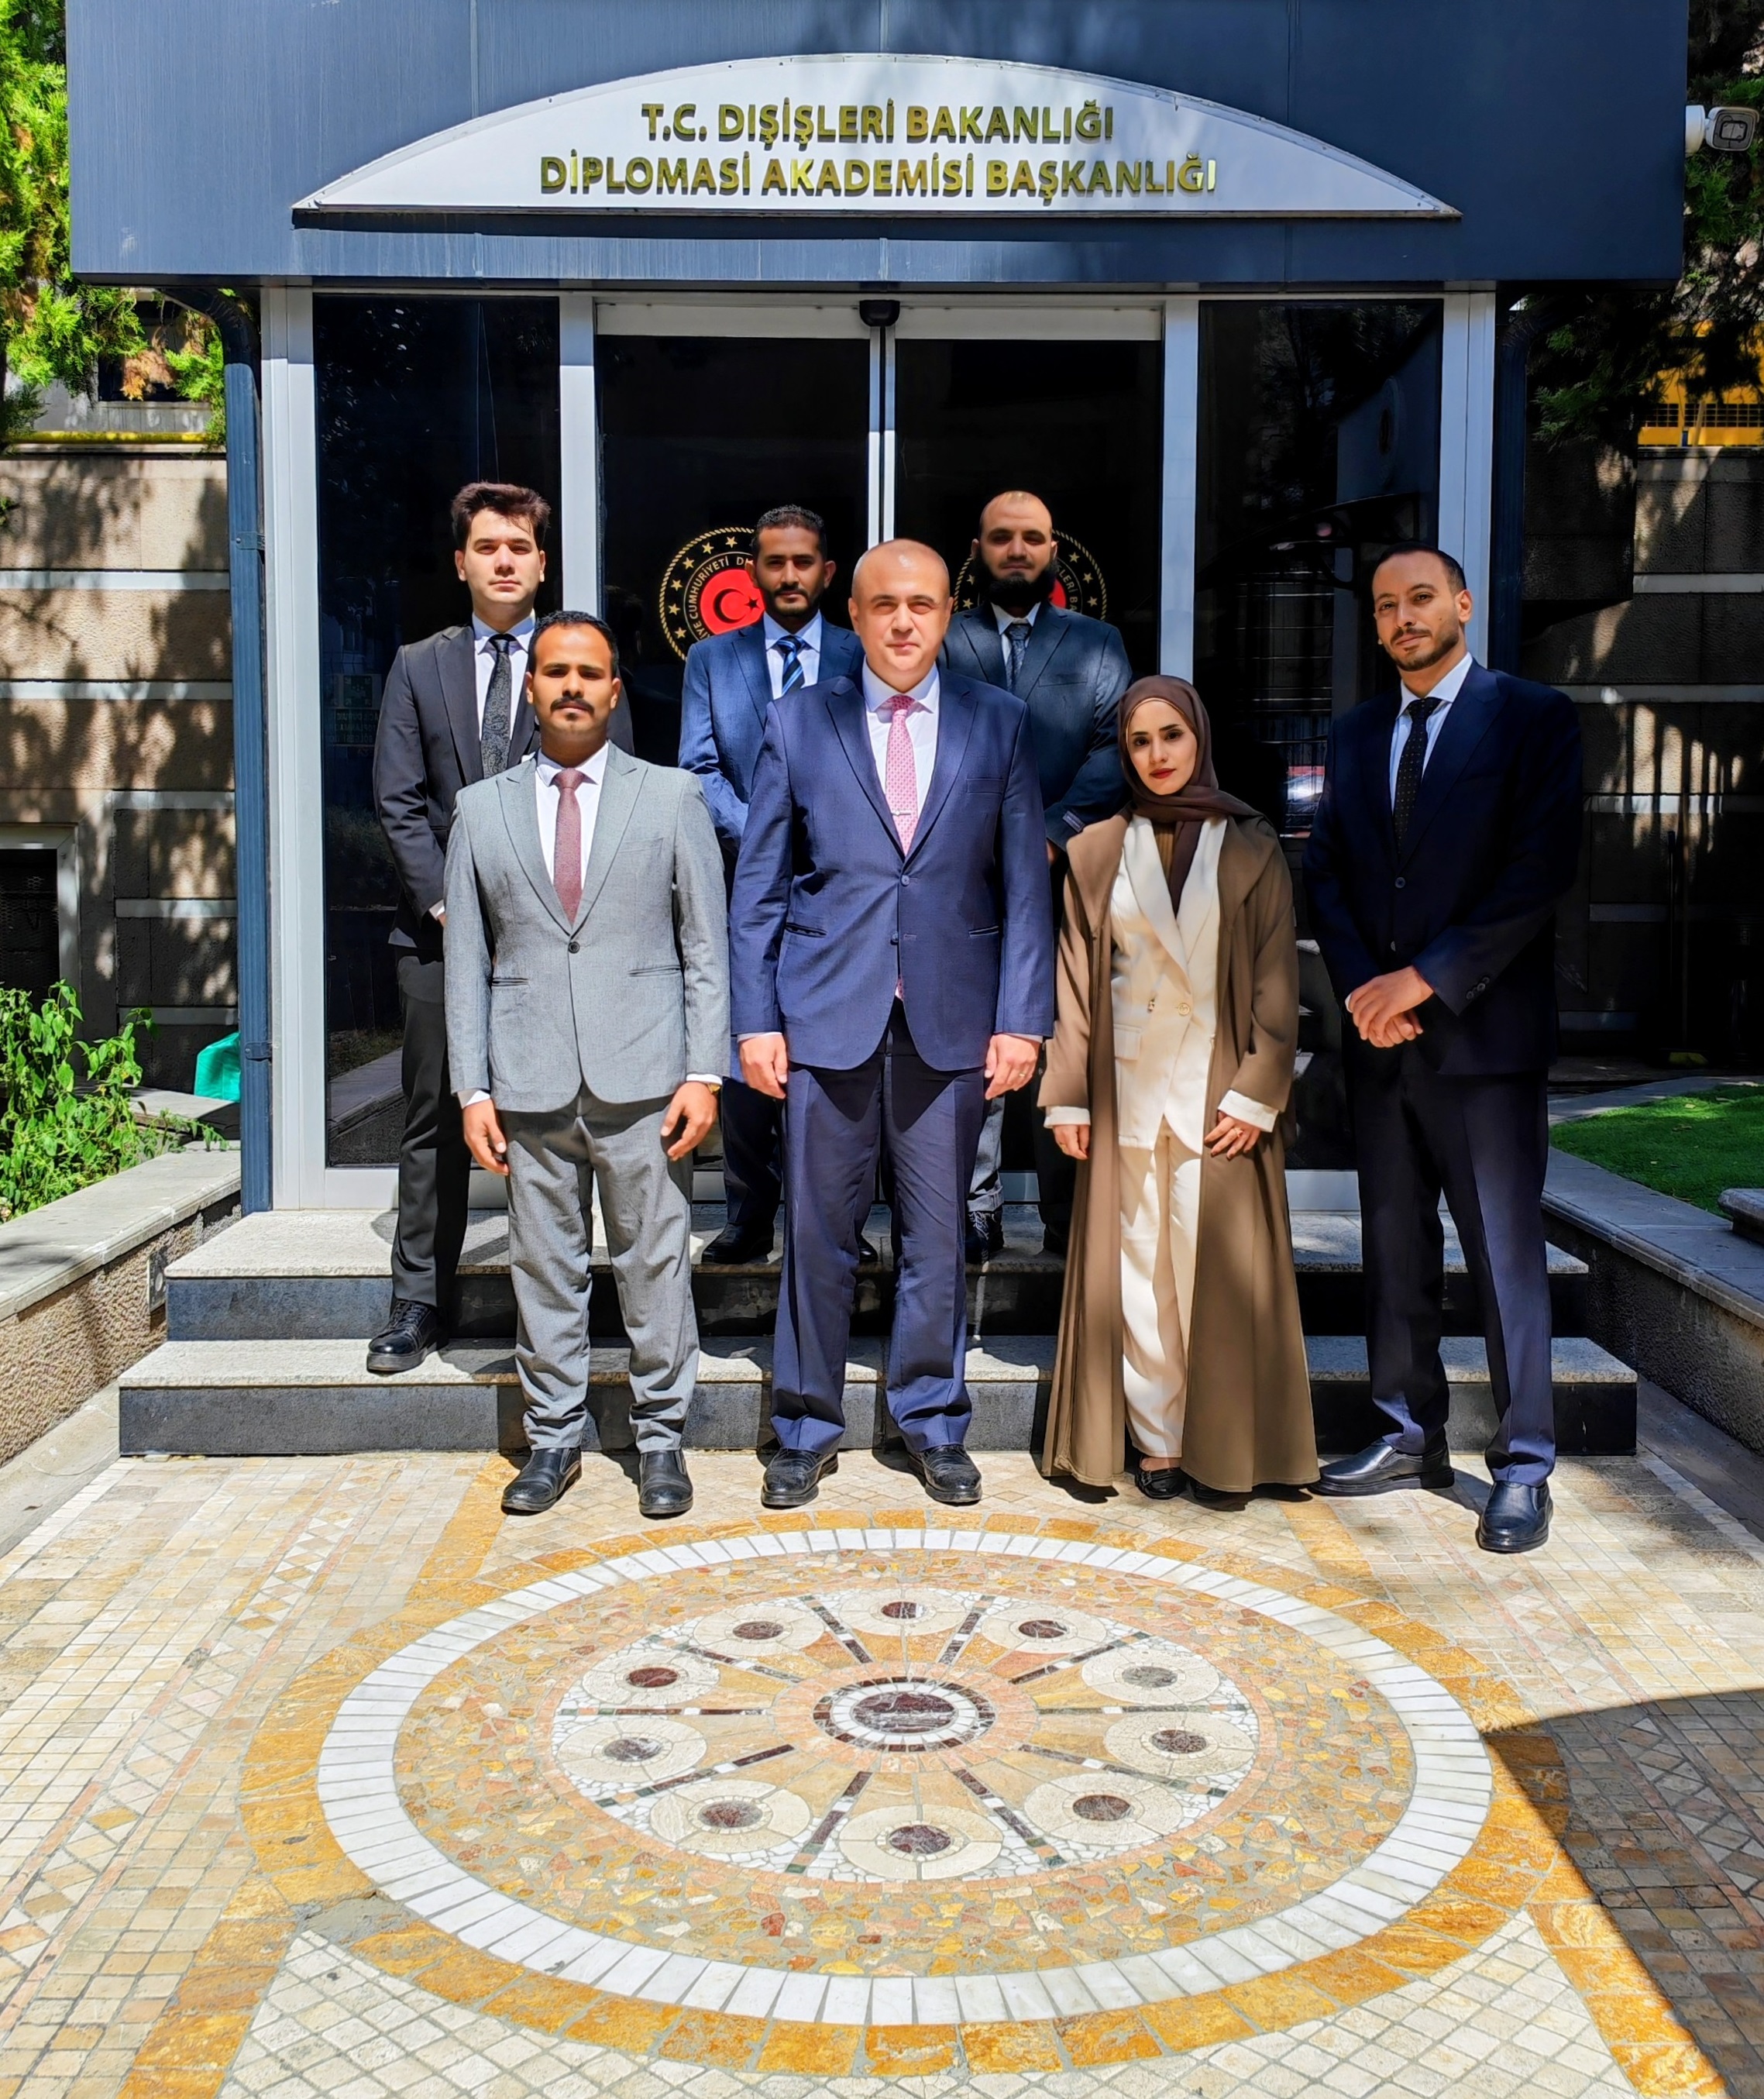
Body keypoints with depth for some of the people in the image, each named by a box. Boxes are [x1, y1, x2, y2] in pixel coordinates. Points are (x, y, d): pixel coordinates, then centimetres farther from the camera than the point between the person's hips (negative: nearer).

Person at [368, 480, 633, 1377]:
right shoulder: (419, 665, 12)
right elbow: (399, 800, 6)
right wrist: (443, 900, -6)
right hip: (440, 926, 2)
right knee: (435, 1120, 6)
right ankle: (418, 1302, 14)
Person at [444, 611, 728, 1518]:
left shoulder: (673, 797, 6)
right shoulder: (482, 809, 10)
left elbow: (707, 947, 3)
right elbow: (467, 962, 9)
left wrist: (704, 1073, -5)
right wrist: (472, 1088, 1)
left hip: (642, 1078, -1)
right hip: (530, 1085, 2)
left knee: (656, 1264, 4)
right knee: (543, 1266, 8)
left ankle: (661, 1435, 18)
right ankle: (553, 1437, 22)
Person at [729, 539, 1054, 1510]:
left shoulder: (998, 723, 6)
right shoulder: (799, 722, 5)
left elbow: (1024, 884, 4)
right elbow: (758, 886, 5)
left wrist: (1021, 1019, -3)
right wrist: (756, 1019, -2)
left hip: (950, 1021, 1)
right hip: (827, 1017, 0)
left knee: (937, 1236, 8)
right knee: (815, 1233, 6)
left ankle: (933, 1425, 25)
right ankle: (806, 1429, 22)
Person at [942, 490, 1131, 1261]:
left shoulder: (1097, 643, 13)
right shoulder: (942, 642, 11)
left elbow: (1113, 752, 2)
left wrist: (1052, 837, -10)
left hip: (1067, 874, 1)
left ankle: (1069, 1216, 12)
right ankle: (977, 1210, 6)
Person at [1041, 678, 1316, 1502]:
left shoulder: (1250, 848, 3)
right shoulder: (1096, 853, 7)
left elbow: (1276, 979, 0)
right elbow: (1074, 982, 6)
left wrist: (1257, 1093, -8)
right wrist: (1067, 1097, 0)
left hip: (1219, 1085, -1)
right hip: (1128, 1085, 2)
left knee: (1217, 1263, -1)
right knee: (1137, 1263, 3)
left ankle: (1221, 1445, 11)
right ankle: (1156, 1440, 12)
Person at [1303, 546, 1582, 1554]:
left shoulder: (1534, 717, -2)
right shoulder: (1357, 734, 15)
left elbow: (1542, 868, -12)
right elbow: (1326, 871, 11)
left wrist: (1426, 977, -15)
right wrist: (1362, 986, -6)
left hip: (1483, 1029, -5)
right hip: (1380, 1031, 5)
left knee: (1506, 1249, -2)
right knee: (1395, 1244, 11)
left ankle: (1525, 1464, 8)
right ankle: (1412, 1434, 23)